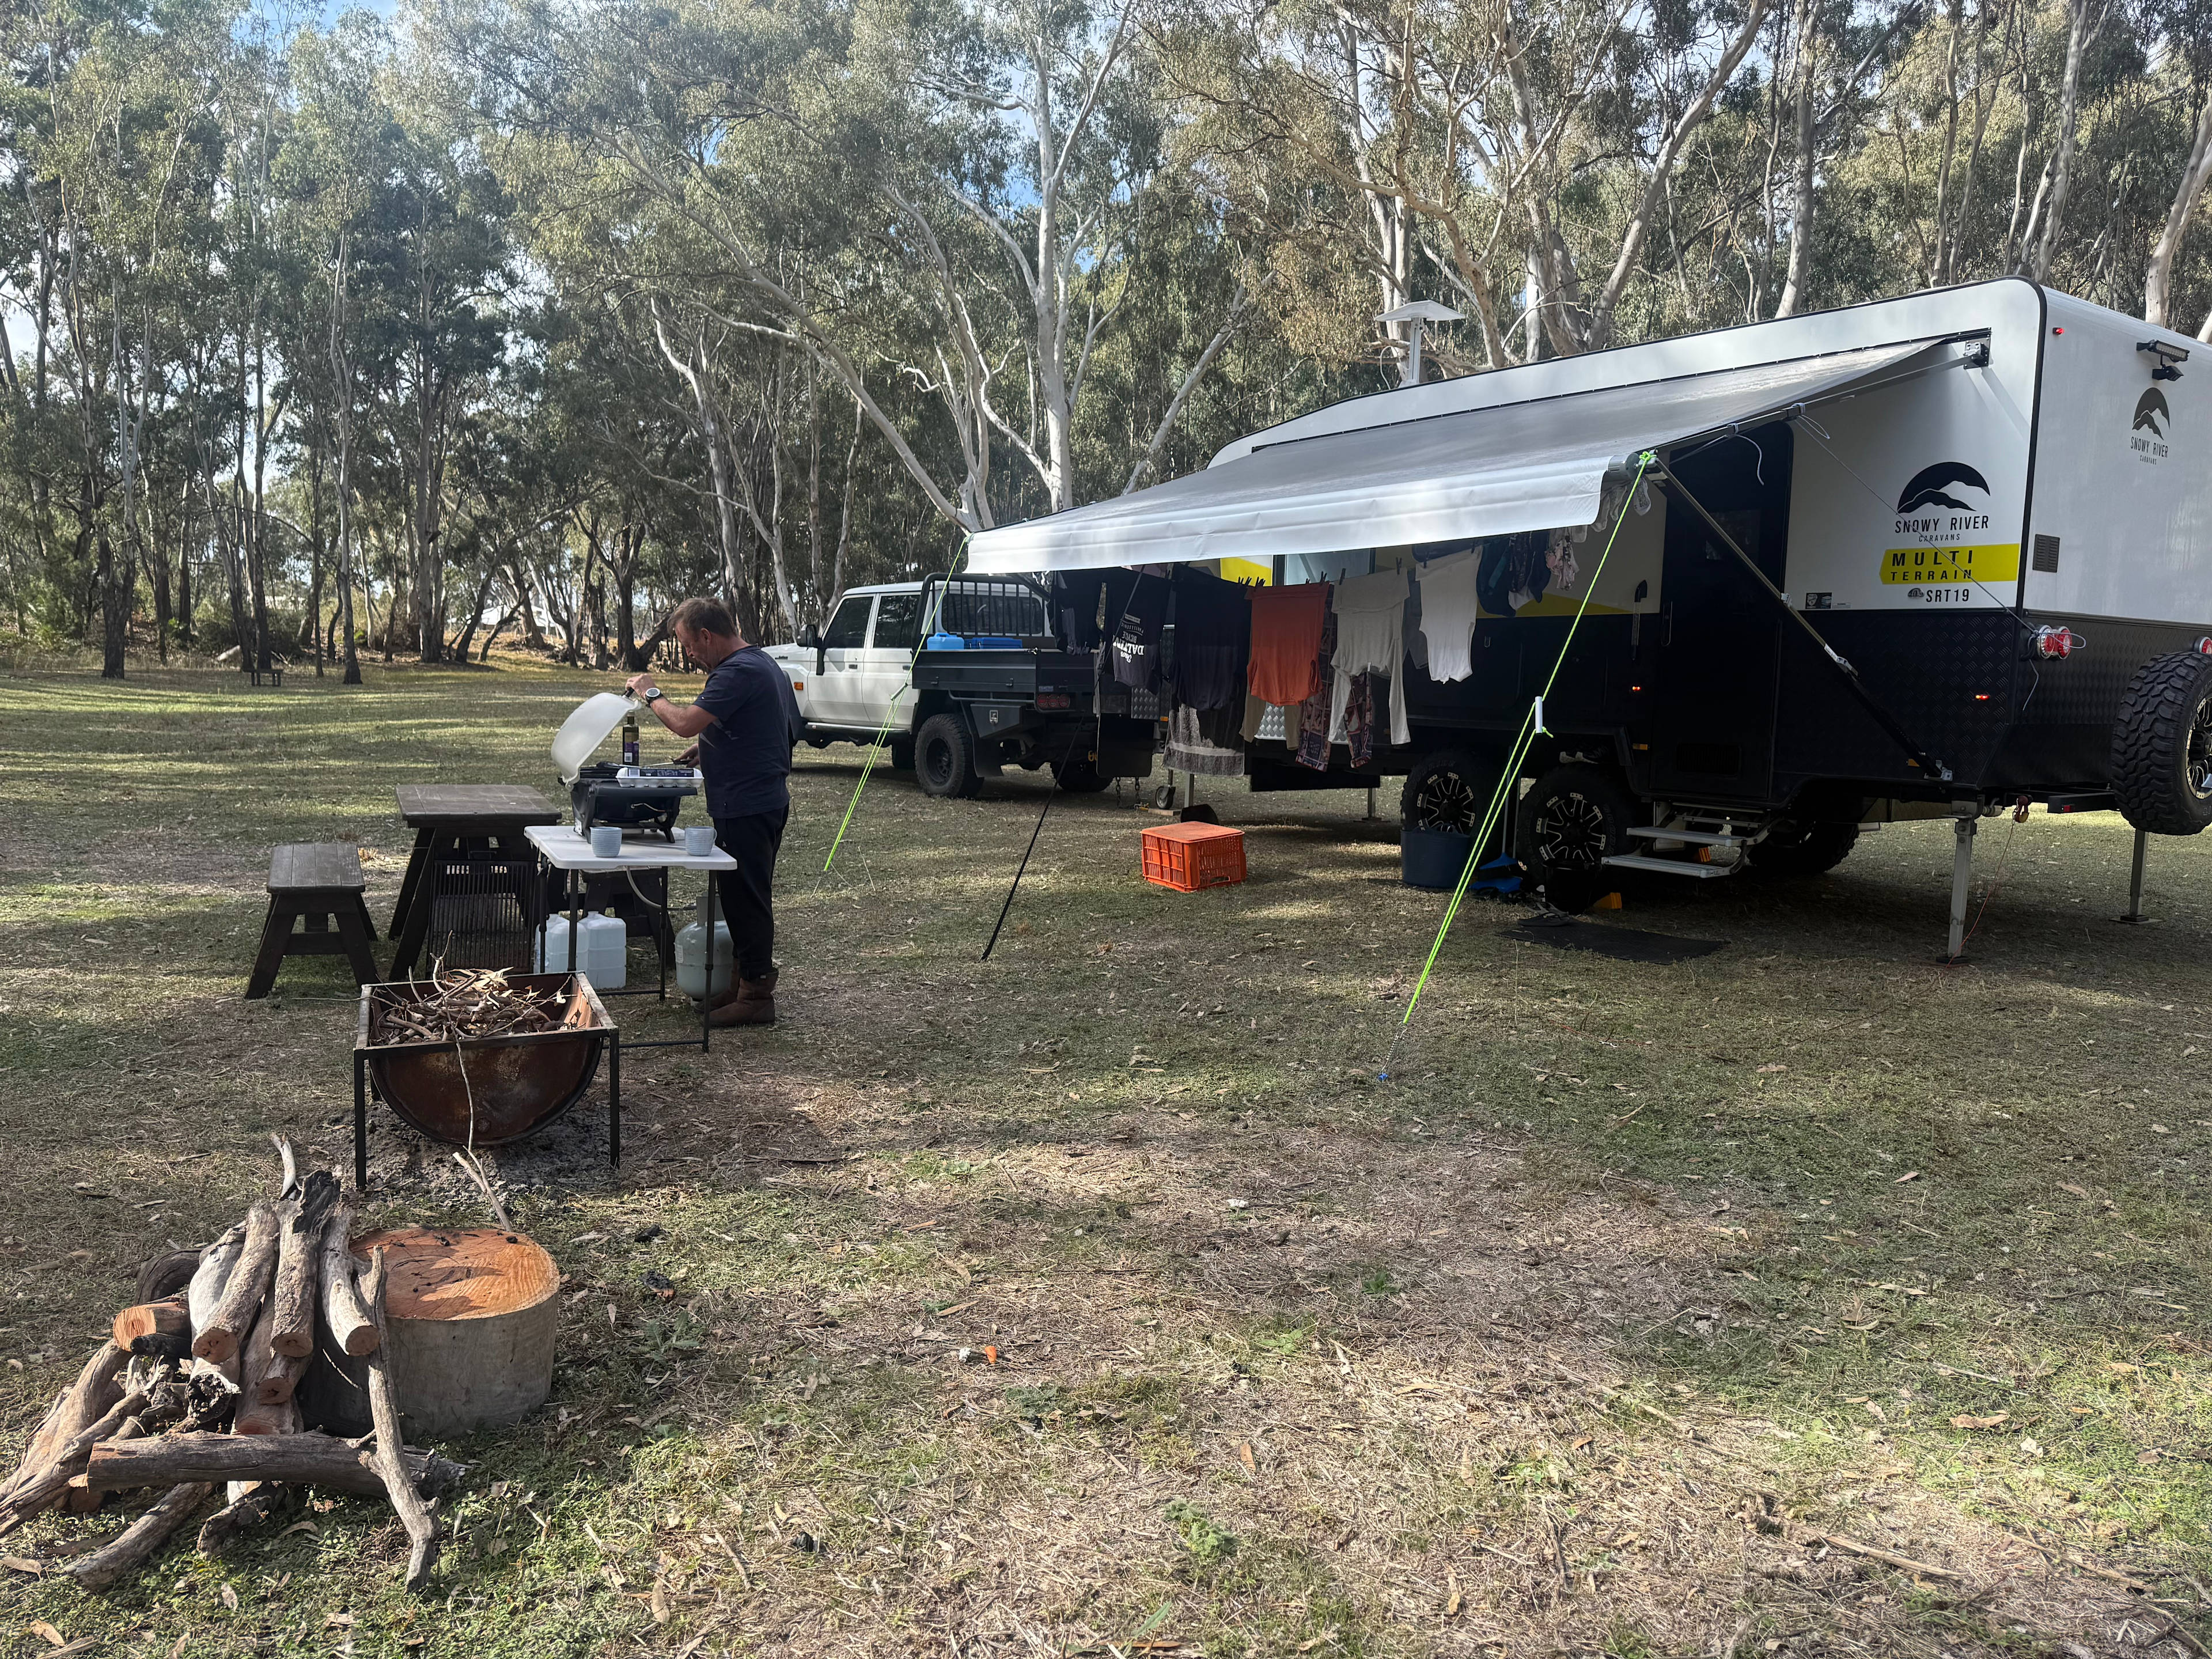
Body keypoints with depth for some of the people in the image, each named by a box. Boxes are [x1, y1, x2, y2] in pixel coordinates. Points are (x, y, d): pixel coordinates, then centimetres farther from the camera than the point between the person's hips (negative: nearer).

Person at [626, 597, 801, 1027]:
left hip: (746, 807, -11)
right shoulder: (761, 663, 15)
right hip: (765, 798, 11)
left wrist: (650, 694, -8)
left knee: (746, 898, -4)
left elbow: (685, 723, -25)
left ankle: (756, 995, 3)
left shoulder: (738, 672, -19)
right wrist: (709, 747, 18)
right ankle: (751, 981, 26)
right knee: (747, 896, 16)